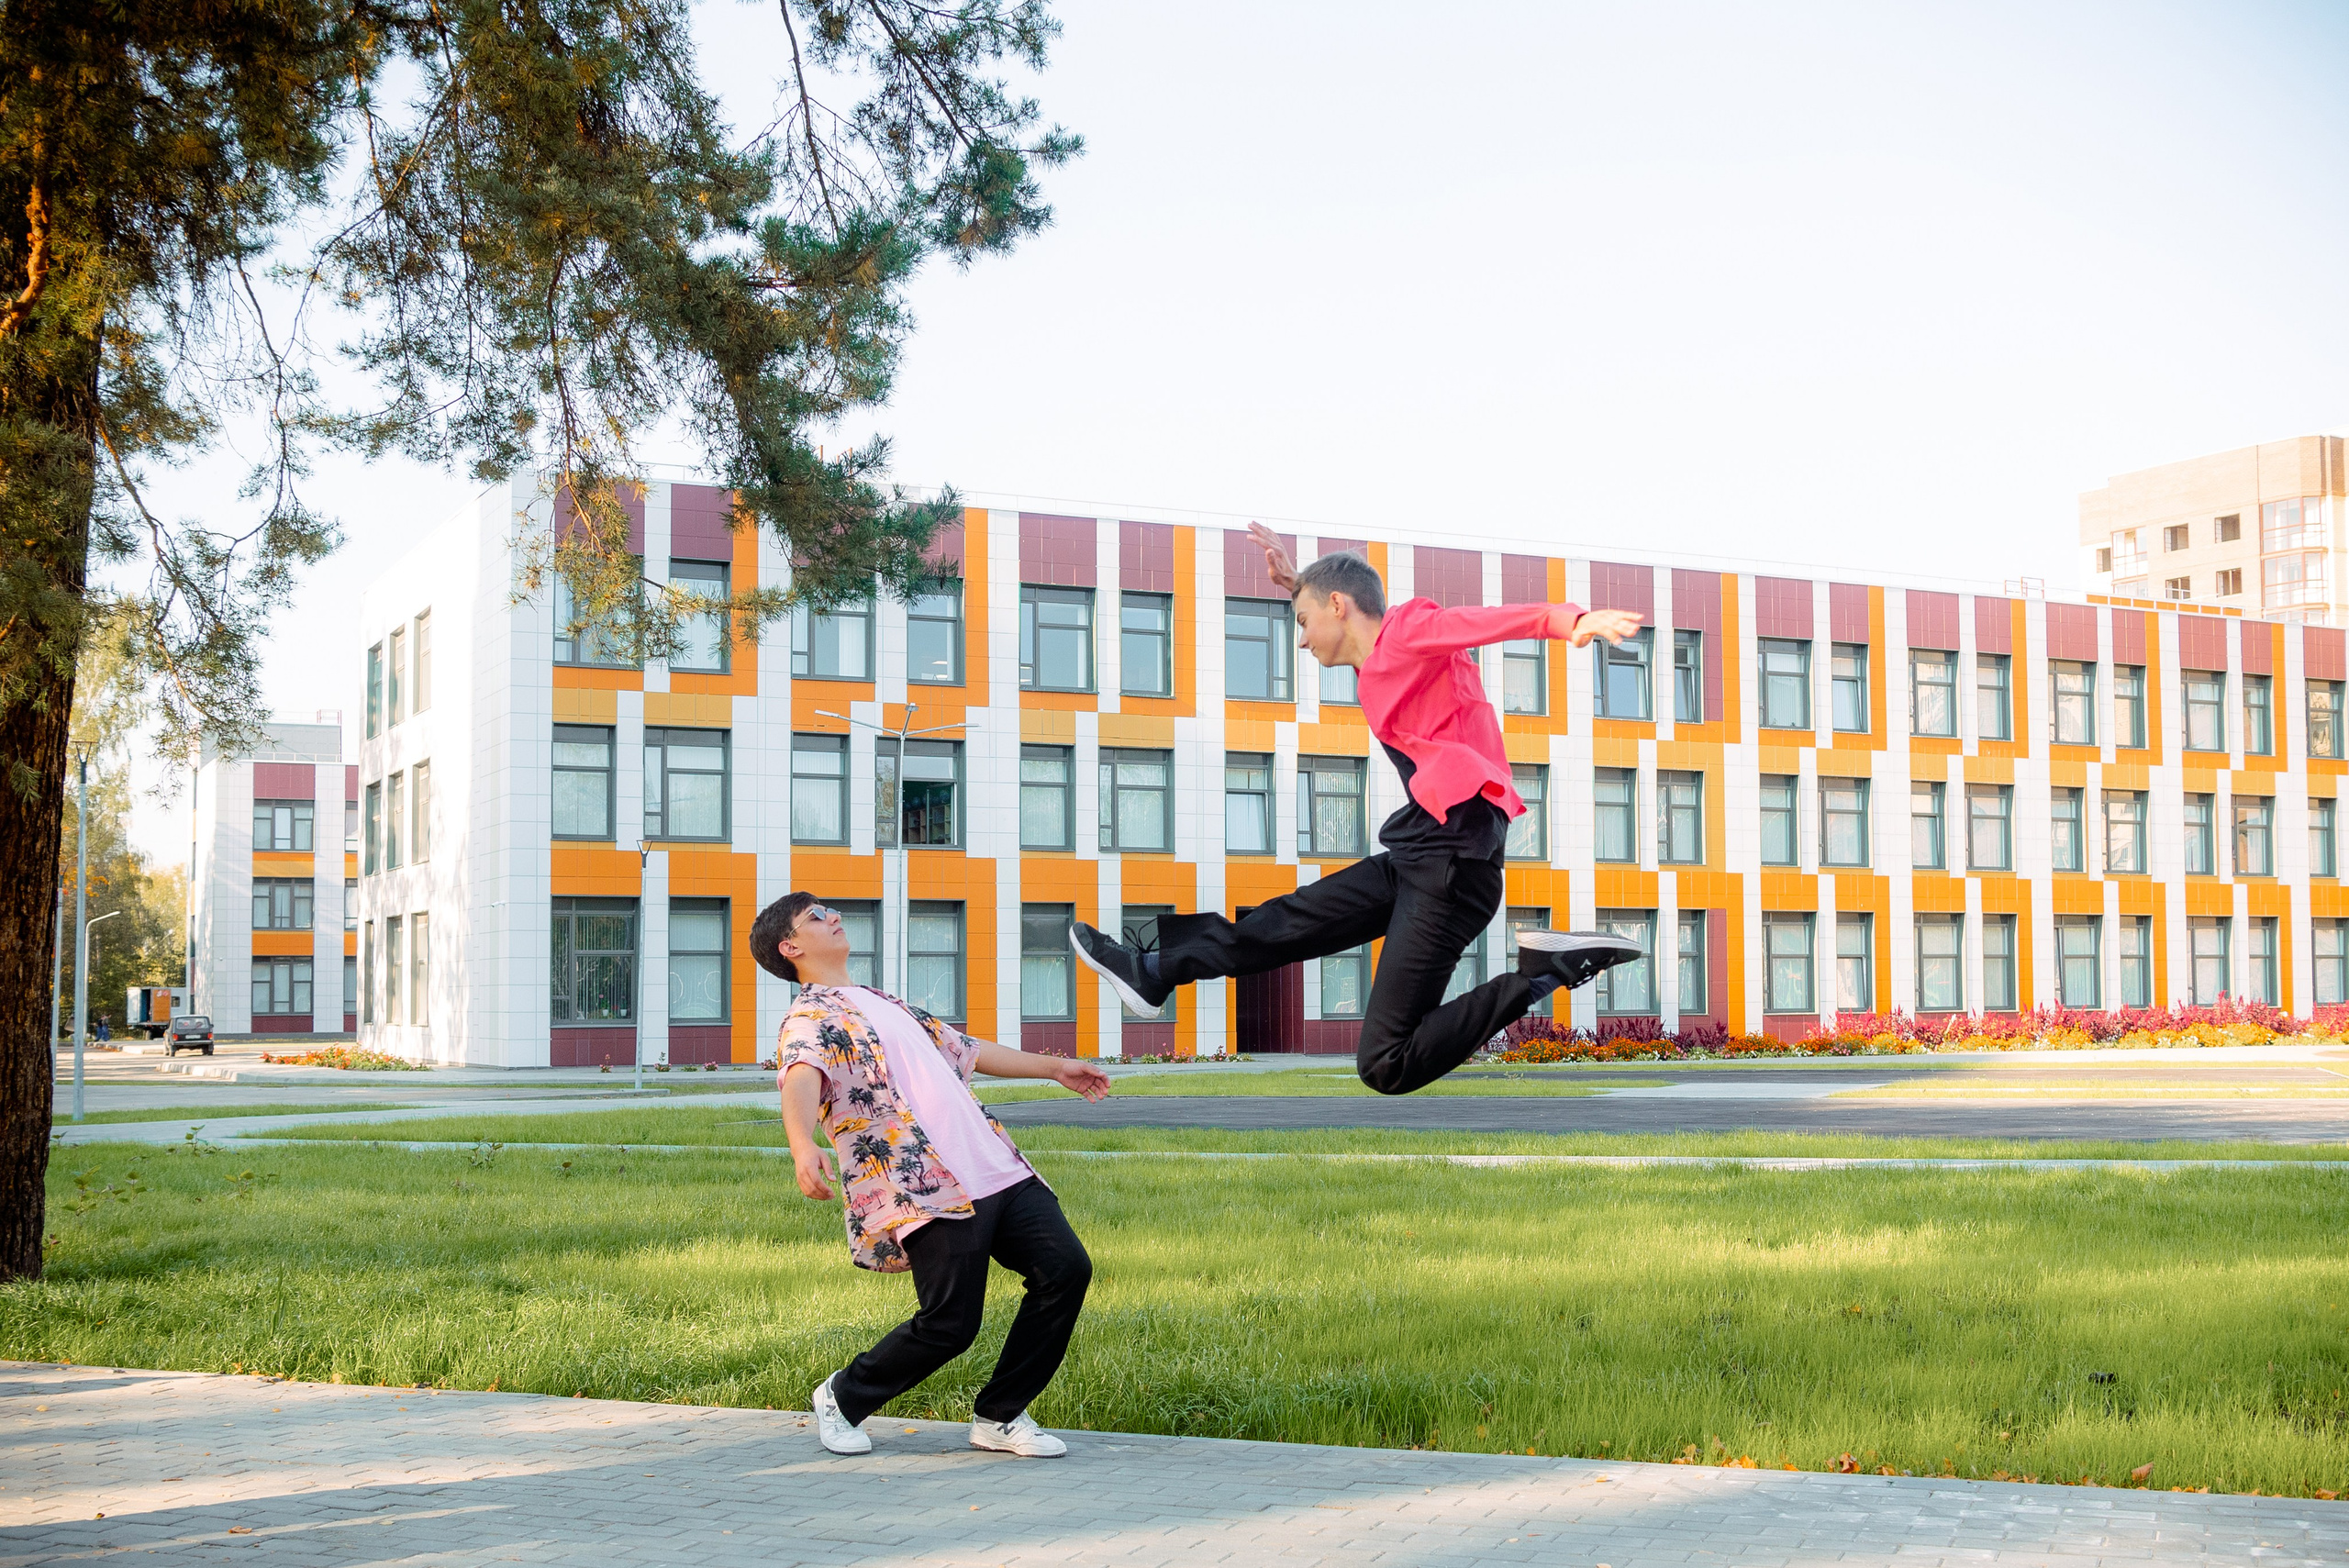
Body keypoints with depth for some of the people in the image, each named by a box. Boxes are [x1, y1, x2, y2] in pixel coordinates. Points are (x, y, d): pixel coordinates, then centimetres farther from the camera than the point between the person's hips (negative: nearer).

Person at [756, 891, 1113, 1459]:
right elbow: (800, 1080, -22)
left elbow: (966, 1049, 39)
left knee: (1066, 1268, -4)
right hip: (926, 1192, -8)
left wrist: (1054, 1066, 45)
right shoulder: (810, 1018, 0)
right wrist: (804, 1146, -44)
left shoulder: (885, 1004, 28)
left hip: (996, 1169, 8)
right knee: (951, 1323, -12)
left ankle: (999, 1416, 10)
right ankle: (843, 1398, 16)